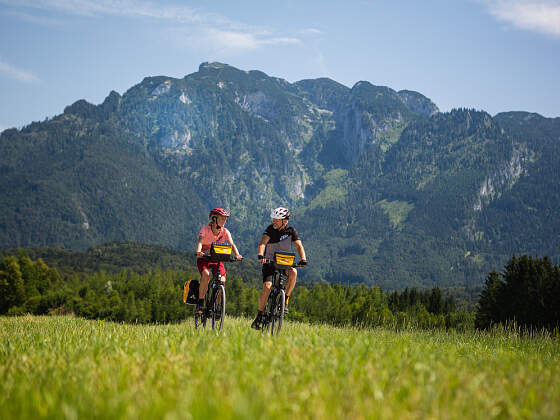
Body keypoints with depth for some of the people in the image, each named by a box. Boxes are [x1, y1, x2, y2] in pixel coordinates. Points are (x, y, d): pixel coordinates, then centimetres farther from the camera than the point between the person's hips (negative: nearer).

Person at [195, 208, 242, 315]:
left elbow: (231, 244, -18)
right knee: (206, 275, -32)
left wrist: (237, 254, -38)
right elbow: (200, 241, -29)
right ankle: (200, 303, -22)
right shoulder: (205, 229, -13)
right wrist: (198, 252, -50)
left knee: (222, 280, -19)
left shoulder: (225, 232, -5)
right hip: (204, 258, -3)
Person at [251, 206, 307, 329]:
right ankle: (259, 316, -7)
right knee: (267, 286, -21)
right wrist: (260, 255, -46)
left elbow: (298, 245, -15)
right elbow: (262, 243, -26)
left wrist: (303, 259, -34)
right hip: (269, 263, -2)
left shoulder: (291, 231, -5)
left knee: (293, 272, -31)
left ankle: (285, 300, -16)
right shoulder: (271, 229, -11)